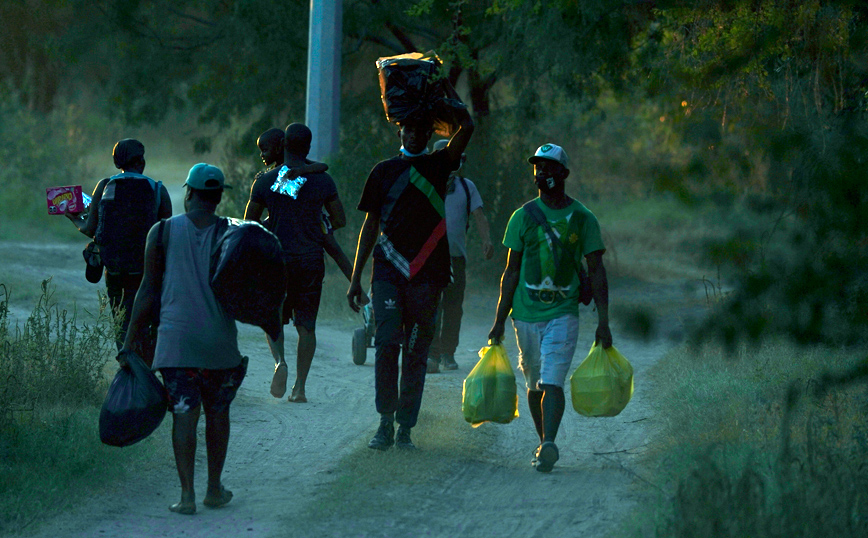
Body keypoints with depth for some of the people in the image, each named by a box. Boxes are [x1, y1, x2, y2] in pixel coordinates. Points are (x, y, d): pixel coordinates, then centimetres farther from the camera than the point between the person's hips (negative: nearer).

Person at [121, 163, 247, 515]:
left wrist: (129, 344, 3)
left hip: (175, 339, -1)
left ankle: (187, 493, -10)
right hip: (220, 340, 1)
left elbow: (149, 292, 0)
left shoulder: (162, 232, -1)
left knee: (184, 414, -1)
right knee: (217, 412, 16)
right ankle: (214, 489, 22)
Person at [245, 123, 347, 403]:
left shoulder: (265, 181, -3)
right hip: (311, 260, 0)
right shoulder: (322, 180, -3)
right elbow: (340, 221, 4)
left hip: (276, 260, 0)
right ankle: (299, 386, 1)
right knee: (306, 325, 8)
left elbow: (249, 223, 4)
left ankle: (279, 360, -17)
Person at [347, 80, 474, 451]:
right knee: (387, 345, -10)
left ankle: (405, 427, 8)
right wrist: (356, 278, 9)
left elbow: (467, 128, -6)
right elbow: (370, 226, 12)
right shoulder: (384, 171, 10)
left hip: (426, 273, 0)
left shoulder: (438, 166, 8)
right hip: (388, 268, 0)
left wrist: (444, 86, 2)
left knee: (416, 352, 2)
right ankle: (385, 423, -3)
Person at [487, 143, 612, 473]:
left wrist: (603, 322, -2)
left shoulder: (582, 219, 3)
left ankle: (548, 445, -26)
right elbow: (511, 272, 10)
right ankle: (544, 443, 23)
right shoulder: (523, 217, 6)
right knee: (534, 384, 9)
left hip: (563, 312, -3)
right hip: (526, 313, 3)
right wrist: (499, 321, 6)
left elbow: (596, 272, 5)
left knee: (552, 382, -16)